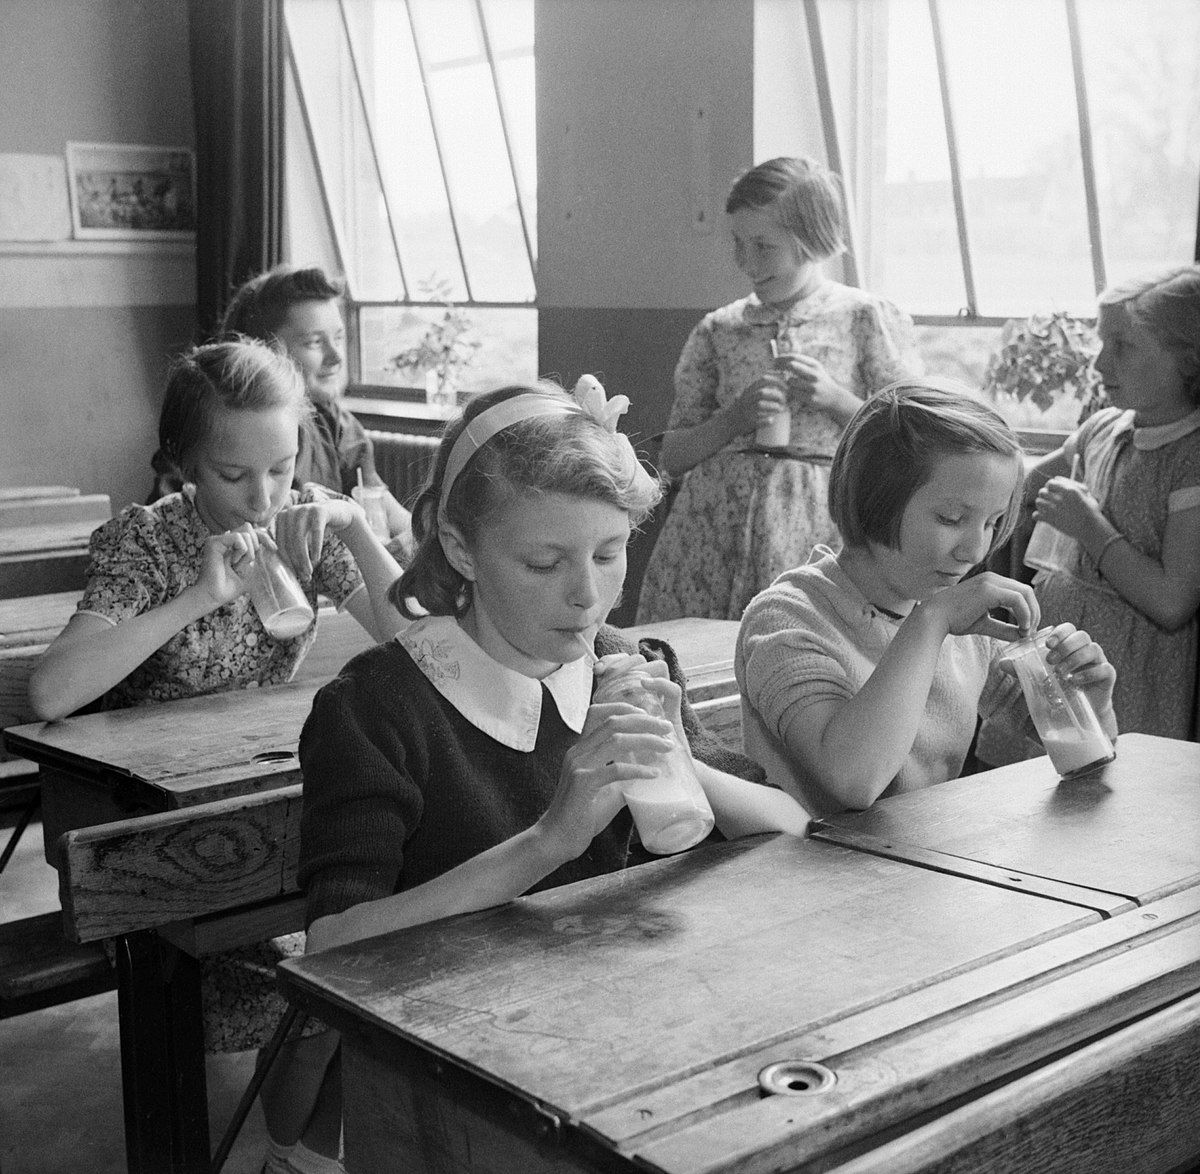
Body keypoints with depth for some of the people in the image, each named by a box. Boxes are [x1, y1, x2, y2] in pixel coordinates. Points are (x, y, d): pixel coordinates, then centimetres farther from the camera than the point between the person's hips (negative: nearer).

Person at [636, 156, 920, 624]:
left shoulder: (868, 319, 2)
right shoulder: (718, 330, 9)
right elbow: (673, 457, 10)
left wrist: (834, 398, -11)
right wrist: (733, 419, -7)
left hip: (817, 521, -2)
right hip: (716, 514, 3)